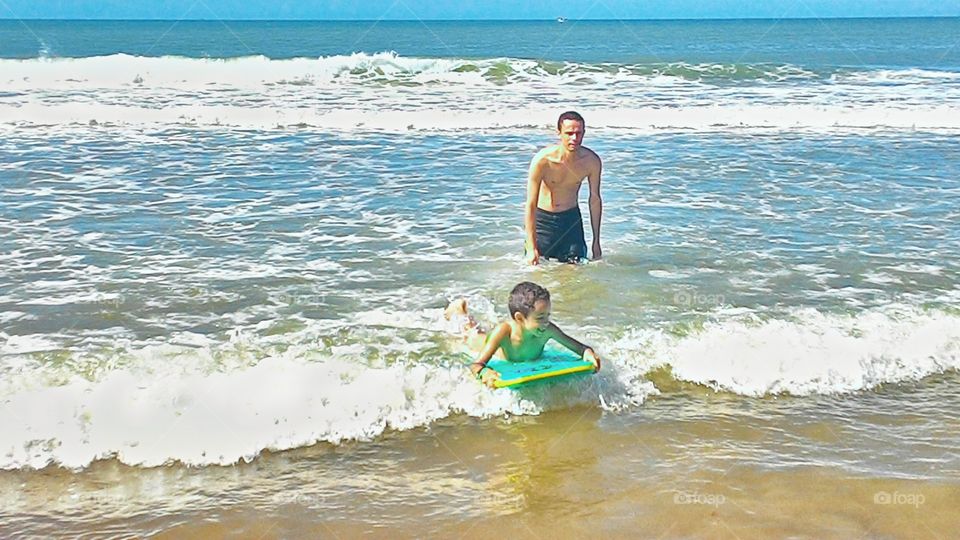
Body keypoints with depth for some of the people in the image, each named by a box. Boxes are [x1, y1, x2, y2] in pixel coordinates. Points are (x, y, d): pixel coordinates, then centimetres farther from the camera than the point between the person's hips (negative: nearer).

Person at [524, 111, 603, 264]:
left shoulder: (592, 161, -14)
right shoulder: (543, 160, -25)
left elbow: (595, 200, -1)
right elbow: (531, 205, -22)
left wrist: (596, 241, 2)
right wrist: (532, 248, -25)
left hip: (571, 217, 3)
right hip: (542, 218, -3)